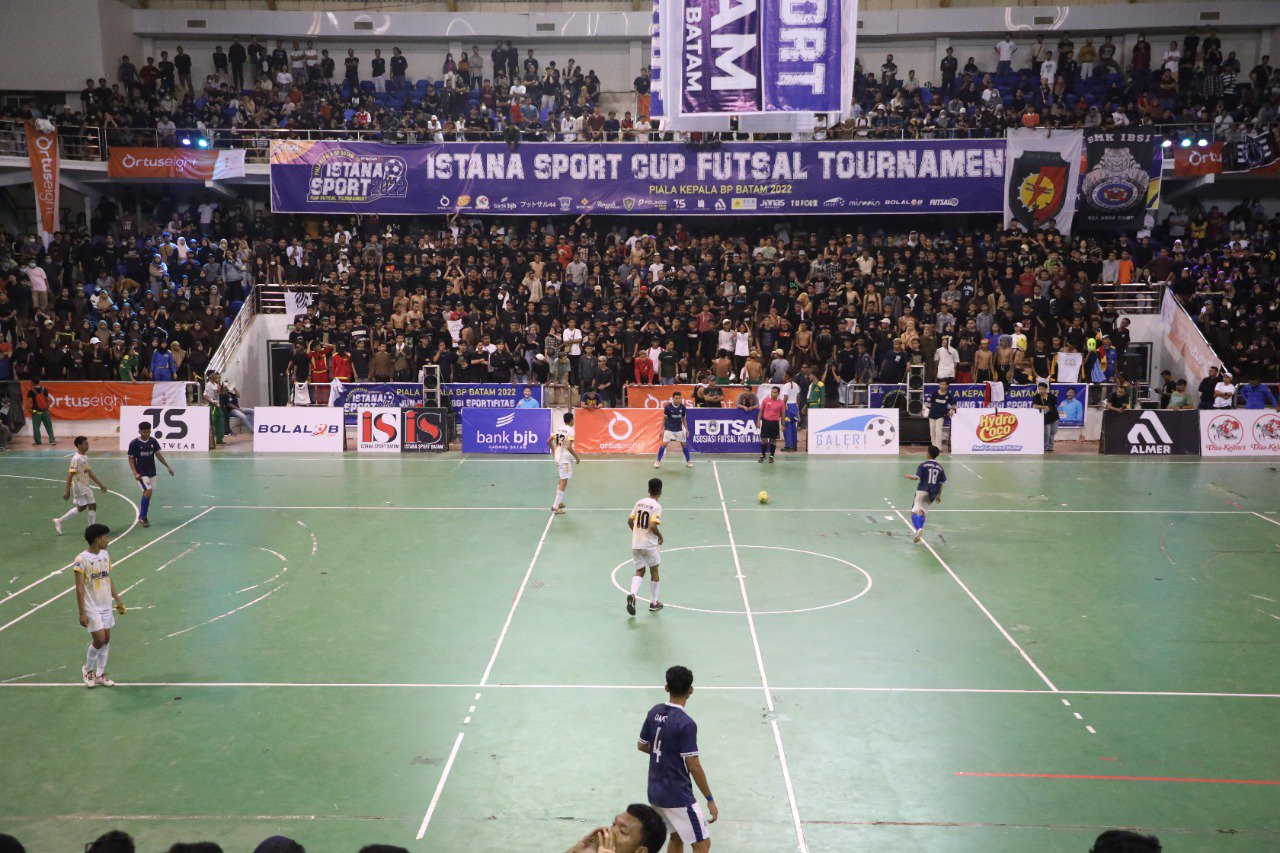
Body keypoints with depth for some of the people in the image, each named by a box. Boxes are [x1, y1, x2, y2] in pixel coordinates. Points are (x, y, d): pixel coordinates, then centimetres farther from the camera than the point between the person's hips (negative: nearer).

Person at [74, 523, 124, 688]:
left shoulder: (105, 555, 6)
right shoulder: (82, 560, -16)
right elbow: (79, 587, -16)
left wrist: (117, 600, 14)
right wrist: (82, 613, -17)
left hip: (106, 605, 7)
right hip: (91, 607, -7)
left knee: (106, 639, 8)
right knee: (99, 639, -8)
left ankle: (100, 674, 20)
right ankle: (88, 669, 17)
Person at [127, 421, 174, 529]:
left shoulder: (153, 441, 2)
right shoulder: (134, 443, -9)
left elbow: (158, 455, 11)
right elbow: (131, 459, -4)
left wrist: (168, 466, 6)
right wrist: (135, 473, -14)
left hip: (152, 472, 5)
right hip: (141, 473, -5)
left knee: (148, 494, 9)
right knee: (148, 491, -17)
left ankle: (141, 515, 24)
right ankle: (143, 517, -5)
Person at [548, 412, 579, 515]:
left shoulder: (558, 429, 7)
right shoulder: (570, 431, -15)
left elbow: (548, 441, 13)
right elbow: (569, 447, -23)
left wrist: (553, 450, 30)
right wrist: (577, 457, -12)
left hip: (558, 456, 9)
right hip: (565, 458, -9)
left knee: (562, 479, 24)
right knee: (564, 482, -7)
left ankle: (559, 502, 31)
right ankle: (555, 507, -11)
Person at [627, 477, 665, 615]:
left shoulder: (639, 502, 5)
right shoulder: (657, 506, -13)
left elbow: (630, 521, 9)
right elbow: (653, 526, -23)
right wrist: (660, 536, -4)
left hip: (635, 543, 5)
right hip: (649, 544, -4)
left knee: (639, 572, 11)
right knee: (654, 571, 15)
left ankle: (632, 595, -15)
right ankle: (654, 602, 23)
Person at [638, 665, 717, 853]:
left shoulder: (655, 712, -1)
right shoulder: (686, 724, -22)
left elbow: (642, 746, 11)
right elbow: (694, 767, -19)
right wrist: (710, 800, -10)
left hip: (655, 793, 8)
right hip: (677, 797, -8)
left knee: (676, 837, 22)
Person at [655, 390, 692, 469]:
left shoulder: (682, 407, -5)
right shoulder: (668, 407, -14)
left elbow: (683, 418, 7)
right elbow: (664, 418, -4)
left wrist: (686, 429, 2)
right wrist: (662, 429, -7)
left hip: (679, 429, 3)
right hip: (669, 429, -3)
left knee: (684, 444, 4)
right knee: (664, 444, -10)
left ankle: (688, 461, 19)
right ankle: (658, 461, 3)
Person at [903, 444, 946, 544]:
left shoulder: (923, 465, -5)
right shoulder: (940, 468, 9)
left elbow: (917, 477, -11)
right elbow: (941, 483, 12)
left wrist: (908, 476, 8)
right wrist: (939, 495, 22)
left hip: (922, 490, -5)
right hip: (933, 494, 5)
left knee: (914, 511, -5)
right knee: (922, 511, 17)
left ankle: (918, 529, -27)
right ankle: (919, 531, 7)